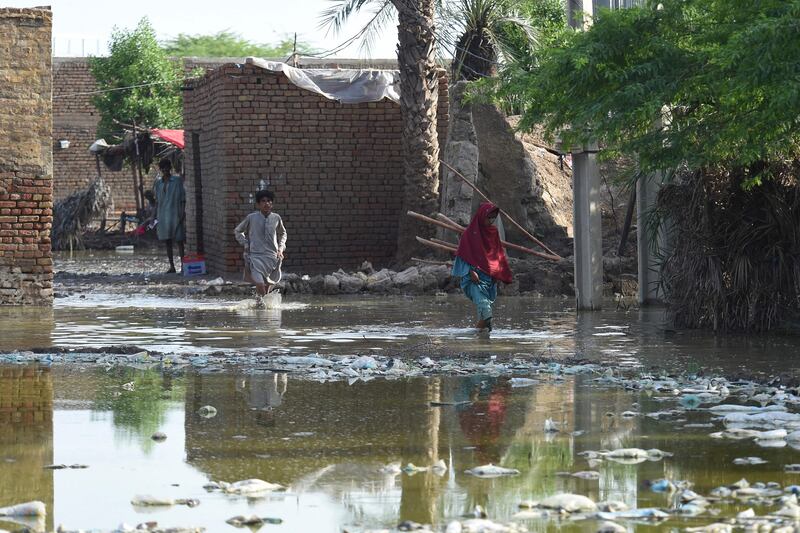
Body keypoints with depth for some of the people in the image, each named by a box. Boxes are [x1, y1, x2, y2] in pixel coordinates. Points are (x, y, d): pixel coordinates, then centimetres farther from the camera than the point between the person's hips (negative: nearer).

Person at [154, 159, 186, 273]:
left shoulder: (177, 180, -1)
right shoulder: (158, 182, 11)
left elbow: (183, 199, -2)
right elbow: (157, 200, 15)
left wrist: (183, 213, -9)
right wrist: (156, 216, 11)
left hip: (175, 214, -4)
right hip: (163, 215, 5)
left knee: (179, 240, -5)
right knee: (167, 242, 5)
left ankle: (183, 265, -3)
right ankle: (172, 266, 9)